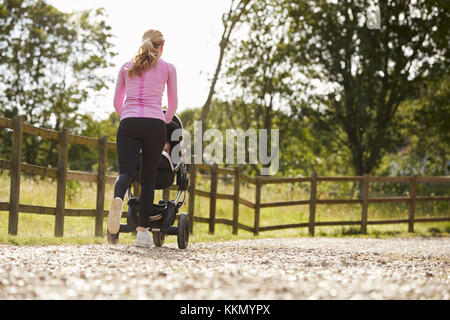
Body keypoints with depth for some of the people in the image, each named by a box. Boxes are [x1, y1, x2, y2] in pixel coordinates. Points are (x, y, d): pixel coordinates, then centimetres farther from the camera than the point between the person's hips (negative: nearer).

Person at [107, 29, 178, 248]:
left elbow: (117, 102, 24)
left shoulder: (127, 67, 19)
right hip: (155, 124, -1)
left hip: (128, 123, 1)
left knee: (125, 171, -8)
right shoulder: (167, 68, 13)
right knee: (148, 177, 7)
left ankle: (118, 199, -44)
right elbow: (173, 104, 20)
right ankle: (142, 231, 2)